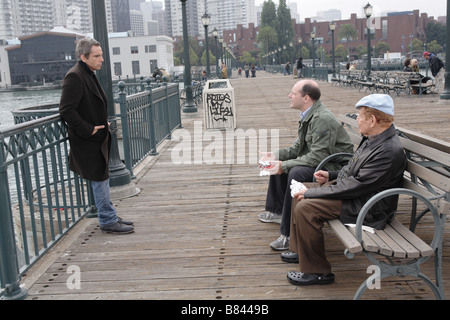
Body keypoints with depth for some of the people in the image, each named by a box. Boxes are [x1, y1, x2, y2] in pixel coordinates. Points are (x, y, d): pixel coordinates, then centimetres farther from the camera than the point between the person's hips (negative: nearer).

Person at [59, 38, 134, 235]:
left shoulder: (89, 75, 13)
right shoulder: (74, 77, -18)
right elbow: (66, 110, -23)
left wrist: (103, 123, 12)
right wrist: (88, 130, -20)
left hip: (98, 139, 10)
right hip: (88, 142, -10)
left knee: (102, 180, 16)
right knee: (100, 180, -3)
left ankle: (110, 218, 26)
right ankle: (108, 222, 8)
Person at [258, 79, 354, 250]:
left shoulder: (323, 119, -25)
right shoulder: (308, 115, 6)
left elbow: (318, 156, -29)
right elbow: (298, 147, 13)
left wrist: (285, 165, -26)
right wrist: (276, 155, 0)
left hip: (334, 168, -11)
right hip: (316, 162, 11)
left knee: (296, 173, -33)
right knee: (278, 163, 14)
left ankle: (290, 234, -25)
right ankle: (277, 211, 30)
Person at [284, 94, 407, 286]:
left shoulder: (389, 152, -28)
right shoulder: (373, 138, 3)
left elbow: (355, 186, -28)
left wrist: (311, 193, -22)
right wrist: (331, 176, 7)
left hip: (366, 209, -10)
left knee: (305, 208, -23)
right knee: (300, 192, 10)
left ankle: (318, 272, -8)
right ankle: (300, 250, 23)